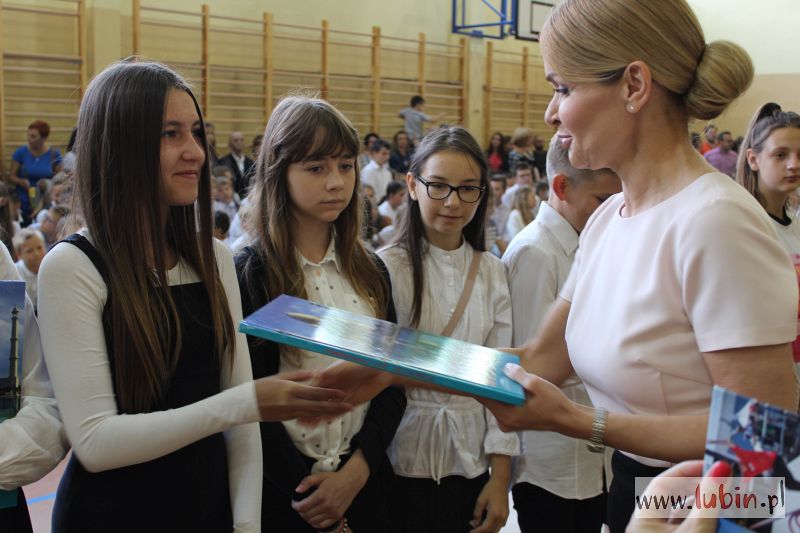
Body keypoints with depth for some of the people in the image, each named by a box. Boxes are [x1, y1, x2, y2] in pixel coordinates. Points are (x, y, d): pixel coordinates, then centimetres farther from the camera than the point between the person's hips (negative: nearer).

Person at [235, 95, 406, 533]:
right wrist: (307, 490, -13)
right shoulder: (249, 275, -9)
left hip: (364, 485, 4)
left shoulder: (370, 271, 5)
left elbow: (392, 384, 2)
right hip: (281, 496, -4)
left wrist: (356, 471, -10)